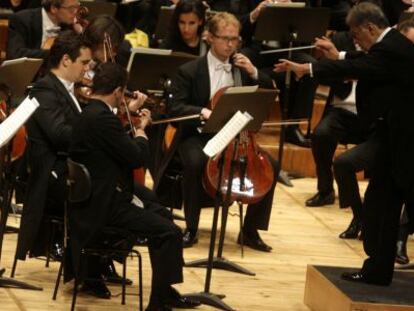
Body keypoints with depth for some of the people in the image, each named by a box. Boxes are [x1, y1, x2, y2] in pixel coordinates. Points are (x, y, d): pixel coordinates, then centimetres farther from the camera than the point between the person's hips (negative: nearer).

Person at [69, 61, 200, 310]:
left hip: (97, 195, 12)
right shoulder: (101, 118, -23)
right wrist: (141, 131, -2)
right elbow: (138, 157, -19)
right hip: (102, 205, -12)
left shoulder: (90, 113, 9)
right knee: (170, 232, -16)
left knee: (161, 214, 23)